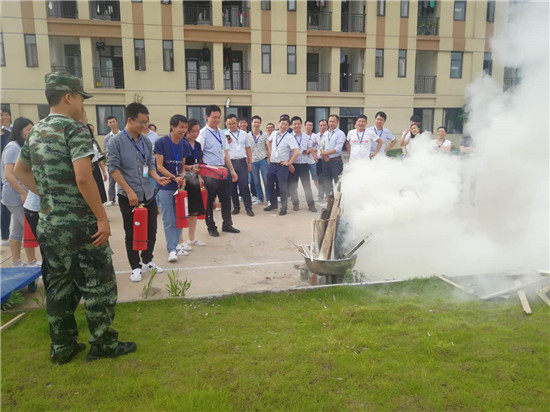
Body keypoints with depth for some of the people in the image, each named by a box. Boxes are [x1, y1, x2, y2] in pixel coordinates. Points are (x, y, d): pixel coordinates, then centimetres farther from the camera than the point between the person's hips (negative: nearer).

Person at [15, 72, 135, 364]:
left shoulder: (35, 131, 11)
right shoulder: (75, 130, -15)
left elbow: (20, 170, 22)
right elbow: (83, 178, -25)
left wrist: (46, 194, 17)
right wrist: (103, 218, -20)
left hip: (48, 225, 8)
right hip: (79, 225, -8)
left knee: (60, 286, 16)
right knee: (98, 285, 5)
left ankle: (62, 347, 27)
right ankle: (103, 344, 16)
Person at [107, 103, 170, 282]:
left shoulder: (146, 142, 5)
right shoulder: (116, 142, -11)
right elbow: (113, 168, -12)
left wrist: (157, 178, -9)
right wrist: (129, 191, -16)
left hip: (148, 195, 5)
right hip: (127, 196, -5)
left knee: (151, 230, 13)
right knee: (132, 233, 7)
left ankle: (147, 260, 32)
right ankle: (135, 267, 22)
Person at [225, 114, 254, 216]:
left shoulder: (243, 134, 12)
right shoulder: (224, 135, 6)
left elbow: (248, 149, 14)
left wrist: (250, 162, 9)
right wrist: (226, 143, -13)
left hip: (242, 162, 0)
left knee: (244, 185, -5)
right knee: (232, 186, 5)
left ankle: (248, 207, 0)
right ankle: (236, 207, 16)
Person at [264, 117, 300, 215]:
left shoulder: (289, 137, -12)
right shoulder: (274, 133, 5)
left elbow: (297, 152, -21)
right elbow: (269, 141, 28)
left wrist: (289, 163, -15)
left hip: (282, 166, -6)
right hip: (271, 164, 6)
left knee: (283, 187, -1)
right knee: (270, 185, 16)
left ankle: (283, 207, 13)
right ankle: (273, 204, 34)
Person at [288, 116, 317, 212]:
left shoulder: (305, 136, 10)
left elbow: (309, 148, 18)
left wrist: (308, 151, -5)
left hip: (304, 164, 2)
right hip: (292, 164, -2)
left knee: (307, 185, 5)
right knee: (292, 186, 7)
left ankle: (311, 204, 13)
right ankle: (295, 204, 21)